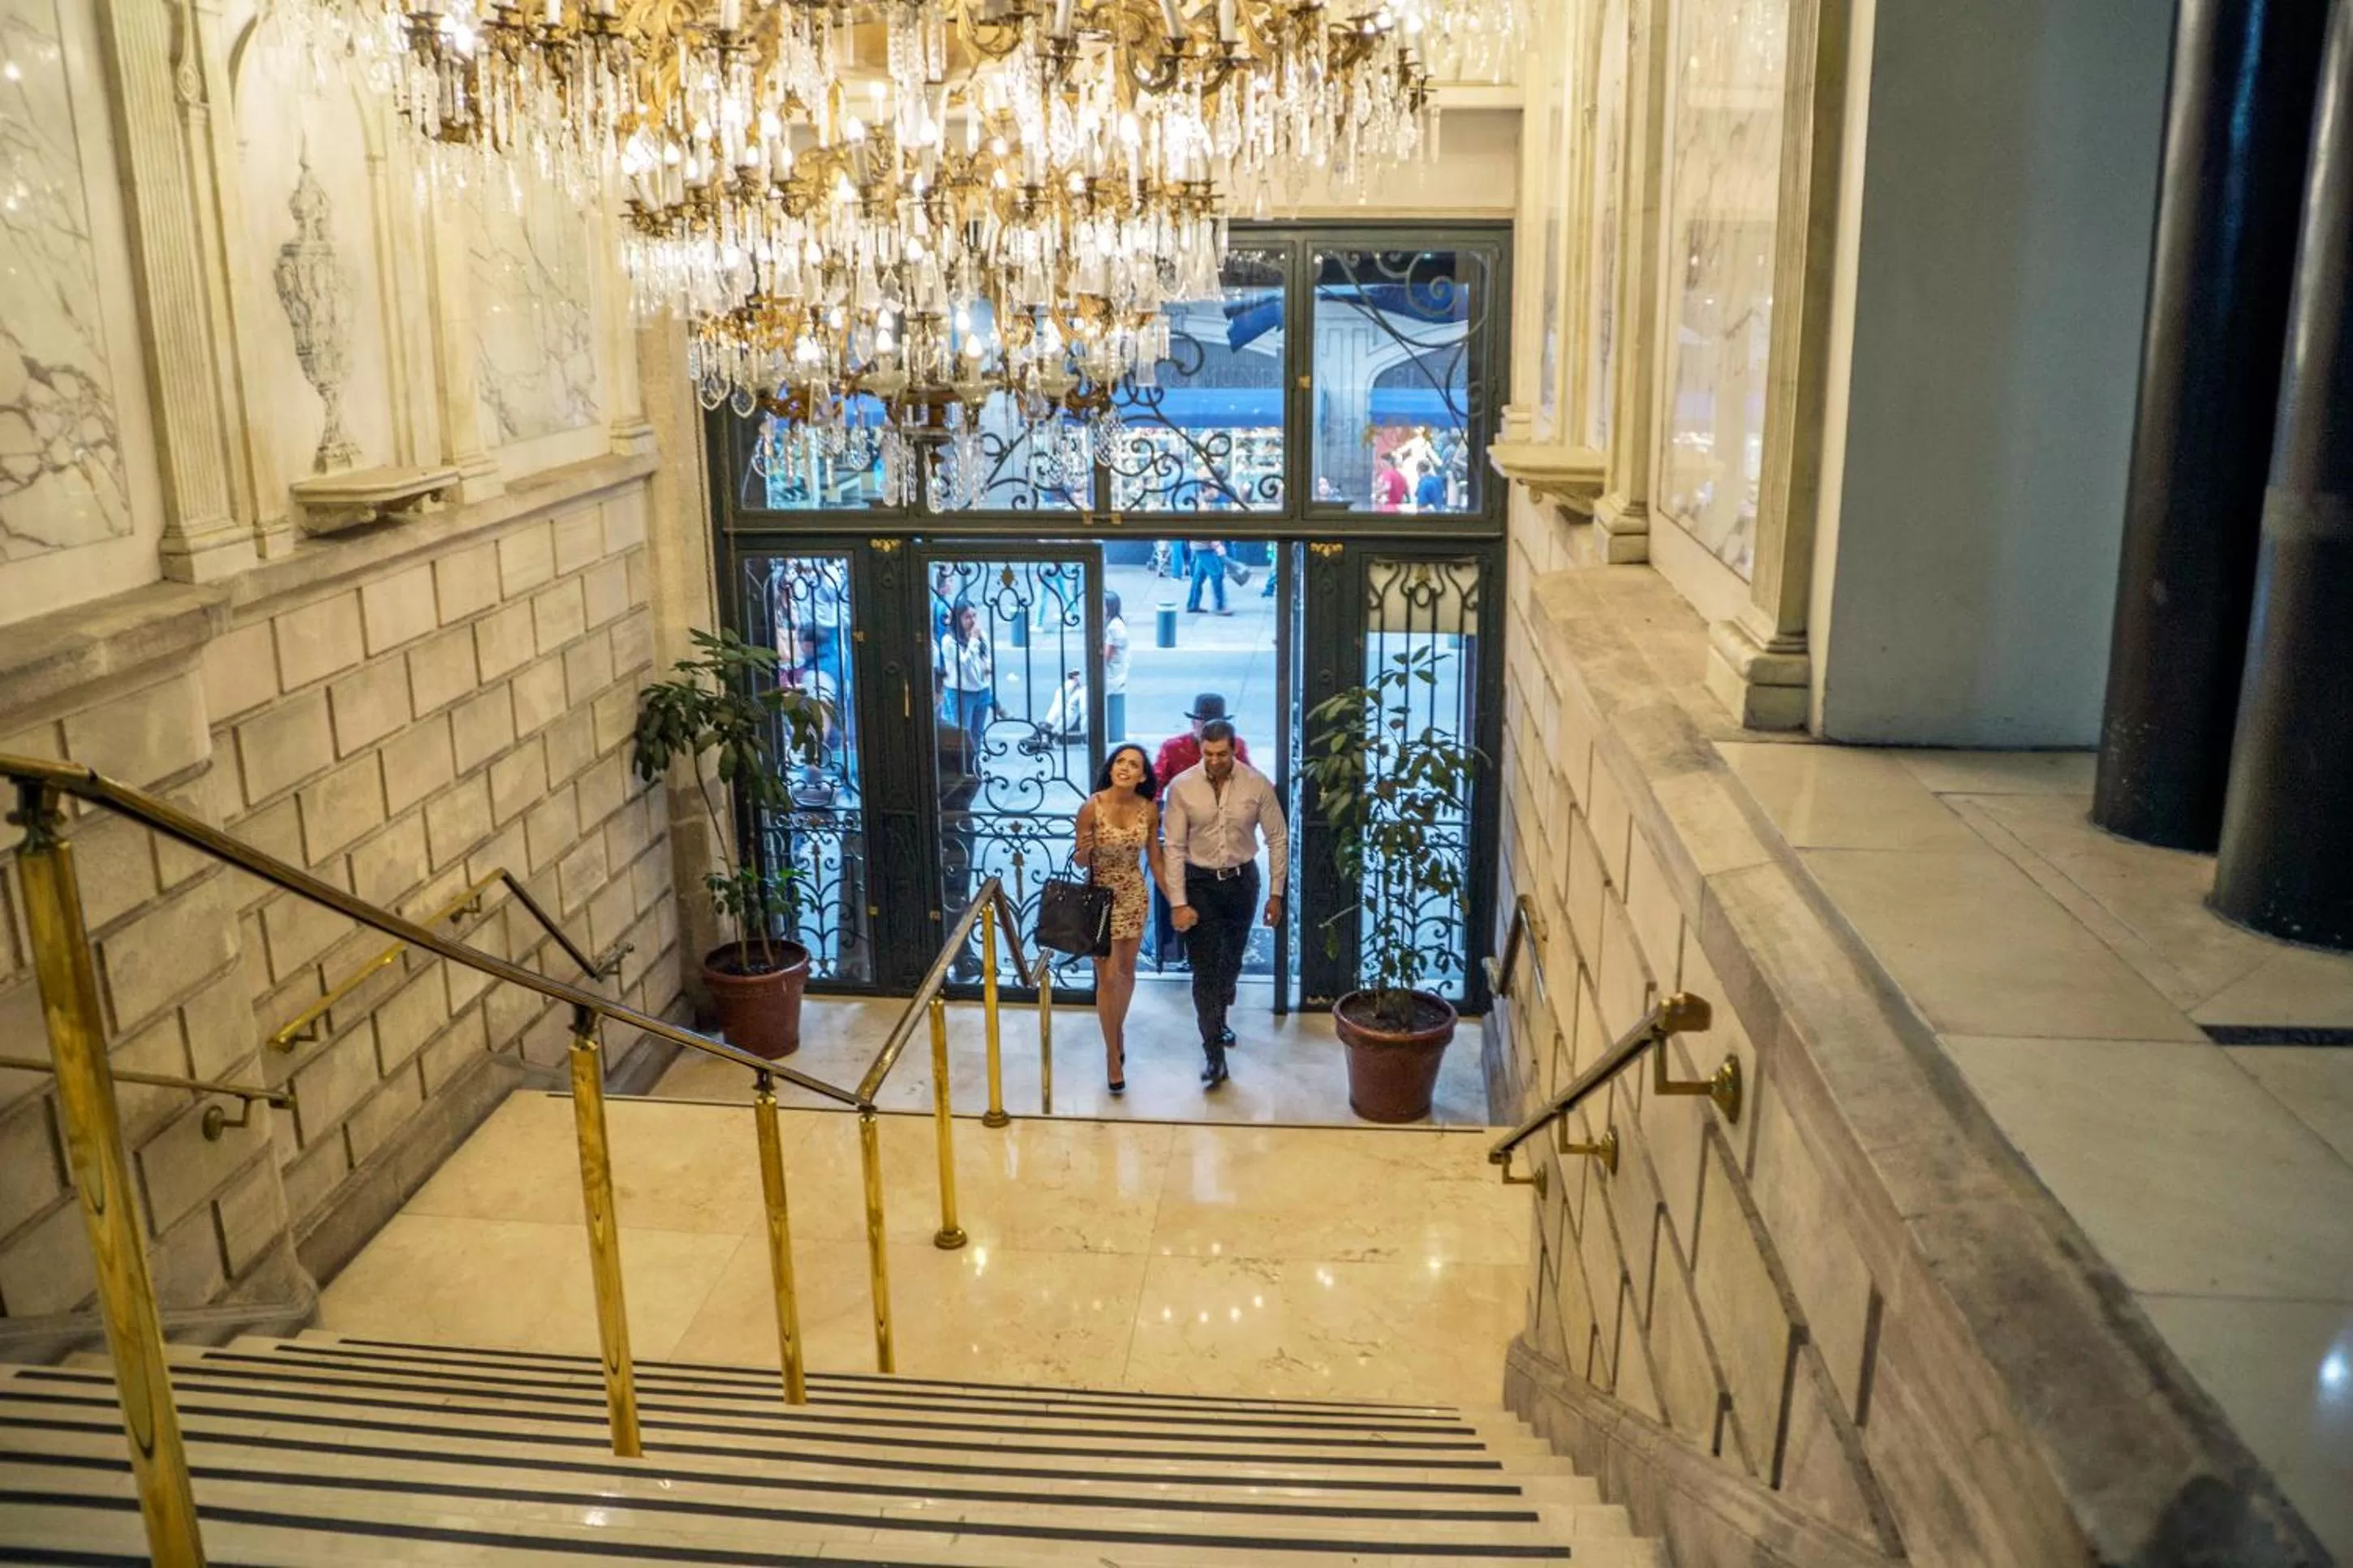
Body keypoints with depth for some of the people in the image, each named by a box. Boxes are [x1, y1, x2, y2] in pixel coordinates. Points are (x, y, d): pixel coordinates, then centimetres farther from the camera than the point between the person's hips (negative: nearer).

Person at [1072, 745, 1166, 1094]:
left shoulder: (1149, 809, -8)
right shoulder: (1092, 807, -18)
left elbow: (1154, 859, 3)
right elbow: (1079, 861, -9)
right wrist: (1083, 851, -33)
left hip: (1134, 896, 3)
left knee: (1127, 970, 19)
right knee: (1107, 978, 1)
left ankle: (1118, 1029, 45)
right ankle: (1113, 1055, 15)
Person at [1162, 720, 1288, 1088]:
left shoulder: (1257, 784, -12)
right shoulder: (1181, 787, -15)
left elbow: (1278, 839, -4)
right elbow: (1173, 847, -12)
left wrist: (1276, 893, -3)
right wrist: (1178, 903, -15)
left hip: (1242, 880, 2)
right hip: (1199, 882, -2)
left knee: (1231, 961, 19)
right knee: (1205, 968, -3)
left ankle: (1219, 1020, 45)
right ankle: (1214, 1051, 3)